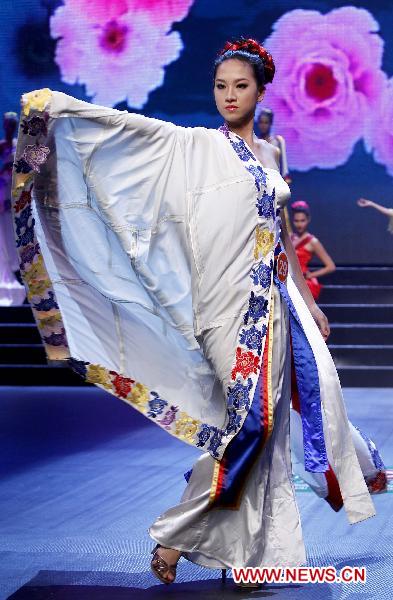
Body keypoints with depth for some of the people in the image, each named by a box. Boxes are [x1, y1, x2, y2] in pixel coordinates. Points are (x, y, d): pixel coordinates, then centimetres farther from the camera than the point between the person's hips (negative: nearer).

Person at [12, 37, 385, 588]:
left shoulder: (270, 154, 15)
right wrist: (56, 105, -27)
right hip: (229, 302, -5)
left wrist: (309, 303, 24)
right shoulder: (196, 145, 0)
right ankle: (174, 533, 0)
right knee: (248, 415, -10)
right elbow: (134, 128, -14)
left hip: (273, 300, 5)